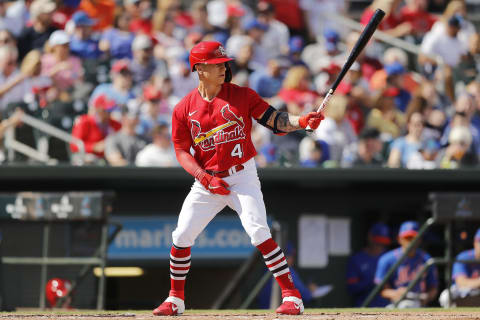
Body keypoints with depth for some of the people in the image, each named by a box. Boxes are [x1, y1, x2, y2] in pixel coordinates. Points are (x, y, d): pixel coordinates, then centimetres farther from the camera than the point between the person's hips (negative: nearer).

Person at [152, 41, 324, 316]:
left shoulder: (242, 96, -3)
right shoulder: (185, 108, 0)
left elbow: (274, 120, -8)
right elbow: (182, 151, 2)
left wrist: (301, 121, -28)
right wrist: (205, 179, -12)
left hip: (242, 177, -3)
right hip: (207, 182, 3)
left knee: (259, 231, -19)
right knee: (182, 237, -1)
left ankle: (292, 296, -17)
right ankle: (175, 299, 19)